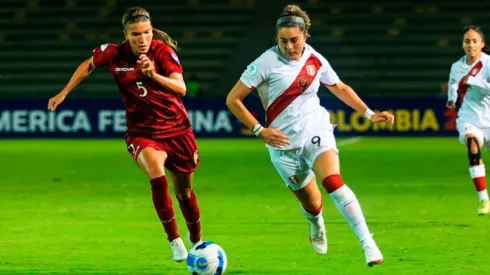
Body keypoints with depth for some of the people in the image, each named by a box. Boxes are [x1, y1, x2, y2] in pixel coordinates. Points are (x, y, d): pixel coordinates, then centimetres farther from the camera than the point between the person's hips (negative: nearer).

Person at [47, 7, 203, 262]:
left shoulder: (163, 51, -15)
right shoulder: (114, 54, -10)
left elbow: (181, 88, -27)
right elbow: (88, 65, 11)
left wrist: (154, 75, -43)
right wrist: (63, 93, 11)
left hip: (176, 129, 0)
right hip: (142, 132, 0)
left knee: (184, 191, 13)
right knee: (157, 178, -30)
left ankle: (196, 239, 42)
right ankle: (175, 241, -18)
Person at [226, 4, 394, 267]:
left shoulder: (316, 60, -1)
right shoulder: (266, 63, -12)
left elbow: (340, 88, 18)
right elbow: (233, 100, -9)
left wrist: (369, 114, 11)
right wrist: (260, 130, -17)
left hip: (316, 131, 1)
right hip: (284, 143, -1)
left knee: (333, 182, -26)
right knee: (311, 203, 5)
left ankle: (368, 243, -28)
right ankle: (316, 225, 45)